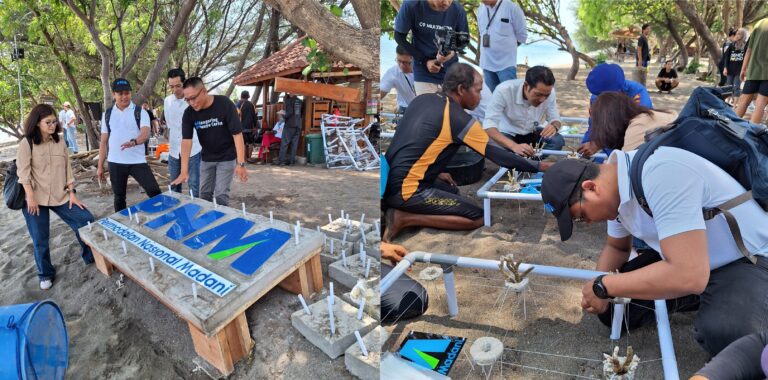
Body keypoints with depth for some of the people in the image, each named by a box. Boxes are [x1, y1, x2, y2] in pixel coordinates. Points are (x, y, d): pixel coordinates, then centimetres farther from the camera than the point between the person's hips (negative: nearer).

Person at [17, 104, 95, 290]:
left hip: (60, 196, 4)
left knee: (86, 220, -3)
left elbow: (67, 169, 7)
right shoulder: (27, 143, -6)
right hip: (36, 199, -3)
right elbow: (23, 172, -10)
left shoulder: (60, 142, 5)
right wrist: (30, 197, -17)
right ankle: (46, 274, 23)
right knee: (40, 240, 4)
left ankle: (91, 257, 17)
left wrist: (72, 193, 1)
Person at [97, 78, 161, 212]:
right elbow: (104, 141, 11)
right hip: (115, 163, 3)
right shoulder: (107, 114, 7)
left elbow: (146, 133, -19)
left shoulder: (140, 112, -2)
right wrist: (100, 166, 9)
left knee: (154, 191, -9)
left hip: (138, 161, -3)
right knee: (119, 197, 13)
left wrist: (134, 142, -41)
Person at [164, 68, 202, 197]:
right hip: (174, 151, 5)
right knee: (174, 186, 14)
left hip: (193, 150, -5)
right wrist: (170, 145, 14)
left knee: (194, 186, -2)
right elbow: (169, 126, 15)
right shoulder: (167, 101, 5)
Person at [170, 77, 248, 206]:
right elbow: (186, 140, -15)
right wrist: (184, 171, -23)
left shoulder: (225, 104, -22)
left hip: (226, 157, -4)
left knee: (220, 195, -6)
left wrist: (241, 163, -26)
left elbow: (237, 134, -22)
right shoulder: (189, 113, -12)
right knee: (204, 194, 9)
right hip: (206, 158, 4)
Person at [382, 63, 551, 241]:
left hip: (389, 182, 9)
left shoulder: (423, 99, 9)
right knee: (477, 218, -2)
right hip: (405, 191, -9)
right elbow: (498, 155, -7)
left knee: (452, 191, 29)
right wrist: (539, 166, 4)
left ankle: (397, 207, 10)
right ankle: (404, 218, -8)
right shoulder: (459, 119, -13)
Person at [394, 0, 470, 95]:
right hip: (424, 74, -1)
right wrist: (424, 61, -13)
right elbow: (399, 37, -6)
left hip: (451, 72, 1)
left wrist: (453, 50, -22)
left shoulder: (458, 10, -14)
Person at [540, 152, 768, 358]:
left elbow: (690, 275, -39)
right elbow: (616, 247, 11)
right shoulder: (617, 187, -5)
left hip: (747, 258, -7)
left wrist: (603, 286, -28)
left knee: (722, 332, -34)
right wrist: (597, 288, -9)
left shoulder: (659, 173, -34)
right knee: (610, 308, 0)